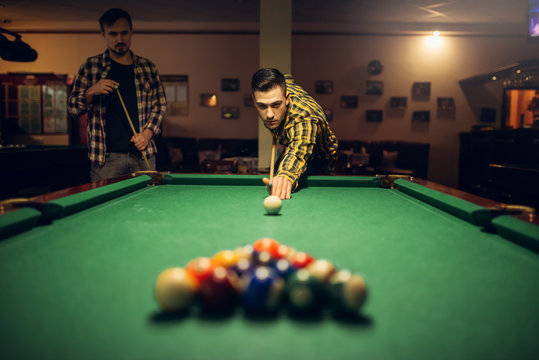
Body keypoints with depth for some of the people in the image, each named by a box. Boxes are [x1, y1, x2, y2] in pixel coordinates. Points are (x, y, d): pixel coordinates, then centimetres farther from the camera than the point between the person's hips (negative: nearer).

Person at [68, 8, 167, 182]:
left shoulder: (148, 67, 10)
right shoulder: (90, 67, 6)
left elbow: (160, 105, 13)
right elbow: (73, 107, 8)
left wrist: (147, 133, -2)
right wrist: (91, 92, -12)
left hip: (143, 154, 2)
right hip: (106, 156, -1)